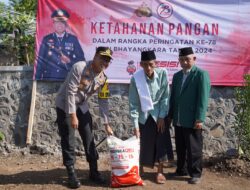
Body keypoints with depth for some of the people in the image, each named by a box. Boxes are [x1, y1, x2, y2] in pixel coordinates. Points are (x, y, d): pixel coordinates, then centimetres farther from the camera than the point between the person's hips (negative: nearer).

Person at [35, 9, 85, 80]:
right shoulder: (46, 39, 8)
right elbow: (40, 61, 8)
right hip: (49, 79, 1)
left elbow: (81, 60, 6)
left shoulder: (73, 39, 6)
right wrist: (37, 79, 3)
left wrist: (69, 61, -11)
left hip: (67, 79, 0)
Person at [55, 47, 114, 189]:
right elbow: (70, 92, -26)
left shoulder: (103, 78, -5)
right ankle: (72, 174, 6)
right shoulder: (79, 67, -25)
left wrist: (106, 124, 0)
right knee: (68, 141, -5)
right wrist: (73, 115, -26)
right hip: (65, 105, -6)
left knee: (89, 139, 6)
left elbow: (103, 101, 1)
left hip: (82, 107, 6)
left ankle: (94, 172, 18)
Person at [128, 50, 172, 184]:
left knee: (161, 142, 0)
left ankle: (160, 172, 14)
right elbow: (133, 103, -15)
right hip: (144, 116, -1)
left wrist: (161, 116, -11)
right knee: (143, 144, 4)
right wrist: (135, 125, -16)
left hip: (159, 114, 1)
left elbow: (165, 96, -9)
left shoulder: (162, 73, -15)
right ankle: (140, 171, 22)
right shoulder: (135, 78, -18)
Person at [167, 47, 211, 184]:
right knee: (180, 148, 15)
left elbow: (203, 98, -13)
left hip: (192, 120, -6)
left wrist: (200, 119, -17)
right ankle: (182, 170, 29)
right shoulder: (176, 76, 14)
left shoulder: (201, 74, -7)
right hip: (178, 120, 6)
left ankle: (195, 174, 16)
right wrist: (170, 115, 13)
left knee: (194, 149, 3)